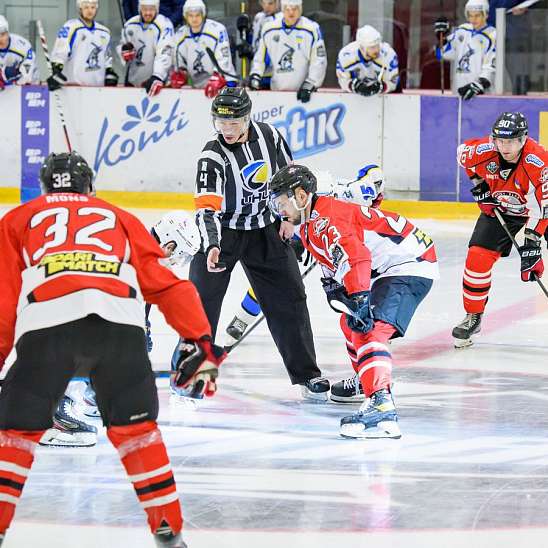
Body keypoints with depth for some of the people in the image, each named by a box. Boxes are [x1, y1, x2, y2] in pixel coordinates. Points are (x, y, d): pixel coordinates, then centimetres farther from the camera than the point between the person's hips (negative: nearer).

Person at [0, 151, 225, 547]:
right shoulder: (120, 219, 34)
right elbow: (169, 285, 26)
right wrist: (200, 342, 24)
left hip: (46, 322, -1)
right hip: (120, 322, 1)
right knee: (135, 425, 18)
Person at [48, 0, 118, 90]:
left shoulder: (104, 32, 16)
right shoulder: (71, 28, -8)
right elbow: (59, 52, -17)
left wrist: (110, 73, 15)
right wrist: (56, 72, -28)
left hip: (97, 85, 7)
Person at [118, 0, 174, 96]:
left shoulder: (164, 25, -15)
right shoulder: (130, 25, 3)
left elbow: (164, 54, -24)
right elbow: (121, 45, 18)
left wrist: (157, 77, -36)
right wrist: (124, 49, -7)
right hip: (132, 81, 6)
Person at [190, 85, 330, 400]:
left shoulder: (269, 136, -10)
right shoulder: (213, 157, -22)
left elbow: (287, 173, 8)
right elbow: (208, 208, -32)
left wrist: (289, 217, 5)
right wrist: (211, 247, -47)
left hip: (266, 230, 3)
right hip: (222, 232, -3)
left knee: (290, 299, 2)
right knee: (202, 297, -10)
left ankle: (306, 374, 11)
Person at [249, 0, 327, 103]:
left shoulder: (312, 29, -7)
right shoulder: (269, 29, 6)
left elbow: (319, 60, -6)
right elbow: (260, 56, 17)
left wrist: (309, 85, -11)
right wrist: (255, 75, 3)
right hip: (276, 93, 4)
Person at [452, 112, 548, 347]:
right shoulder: (484, 150, -25)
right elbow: (463, 152, 1)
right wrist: (479, 183, 1)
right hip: (499, 207, 3)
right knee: (477, 256, -8)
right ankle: (473, 317, 9)